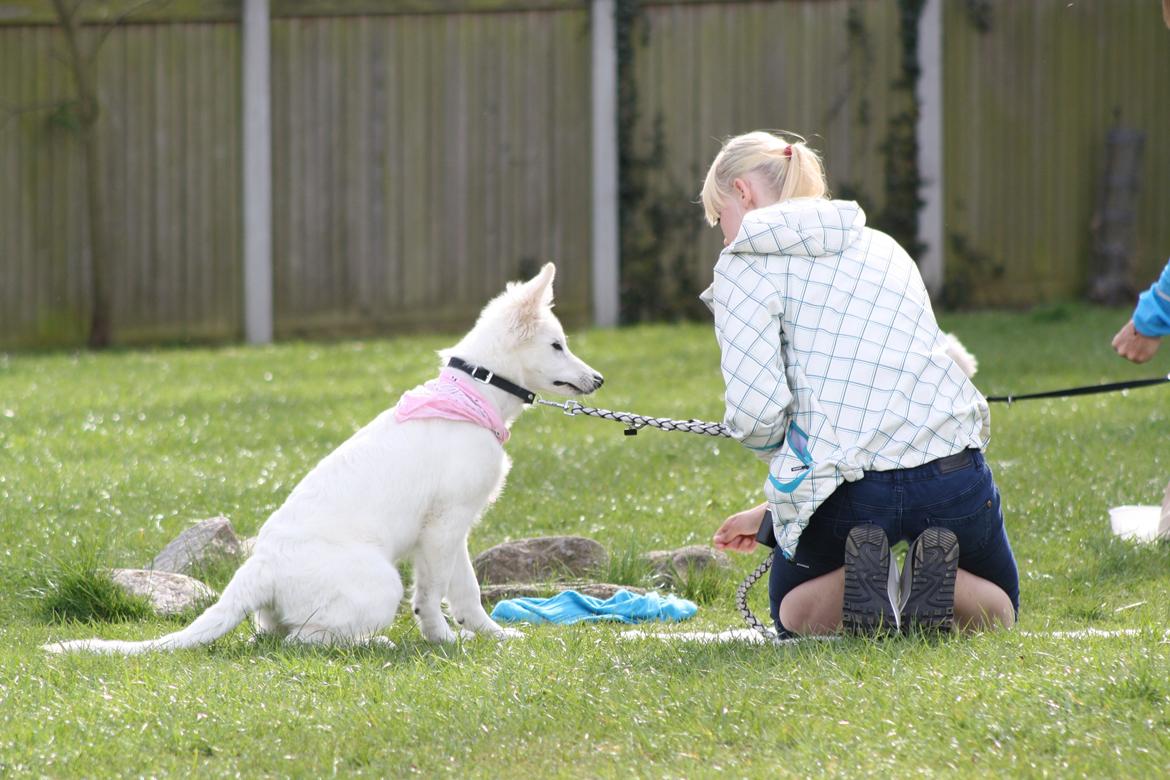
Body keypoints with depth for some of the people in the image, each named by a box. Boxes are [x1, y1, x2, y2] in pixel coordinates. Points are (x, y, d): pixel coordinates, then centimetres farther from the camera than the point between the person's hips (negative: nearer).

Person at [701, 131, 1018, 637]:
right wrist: (772, 511, 33)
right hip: (952, 473, 4)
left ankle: (863, 577, -6)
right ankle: (935, 575, -4)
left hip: (847, 492, -4)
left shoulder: (747, 263, 1)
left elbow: (756, 412, -12)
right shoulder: (882, 248, 24)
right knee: (995, 610, 30)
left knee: (792, 614, 28)